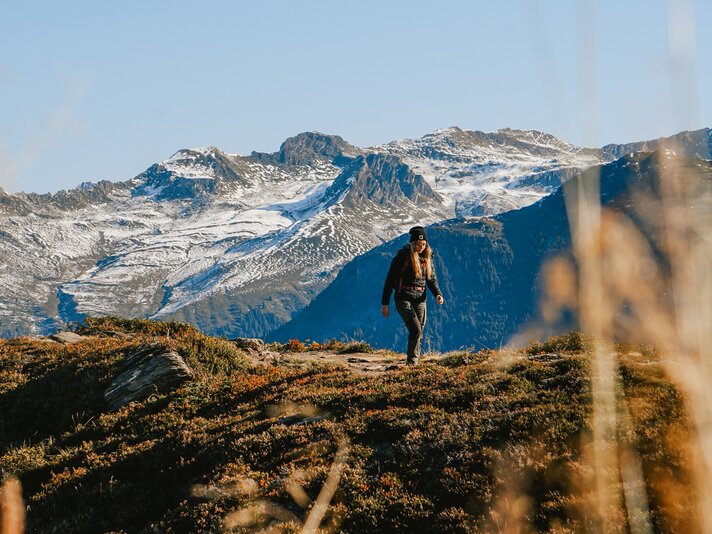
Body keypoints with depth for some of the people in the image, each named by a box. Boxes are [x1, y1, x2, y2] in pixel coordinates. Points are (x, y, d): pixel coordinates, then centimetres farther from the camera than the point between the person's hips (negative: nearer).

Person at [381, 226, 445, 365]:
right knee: (416, 330, -20)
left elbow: (432, 279, 15)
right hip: (404, 298, -5)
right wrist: (385, 303, -6)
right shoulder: (402, 256, -7)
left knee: (418, 334, 6)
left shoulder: (427, 257, 9)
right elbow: (390, 280, -4)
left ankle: (414, 364, 15)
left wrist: (438, 294, -5)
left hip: (420, 299, 5)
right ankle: (411, 361, -10)